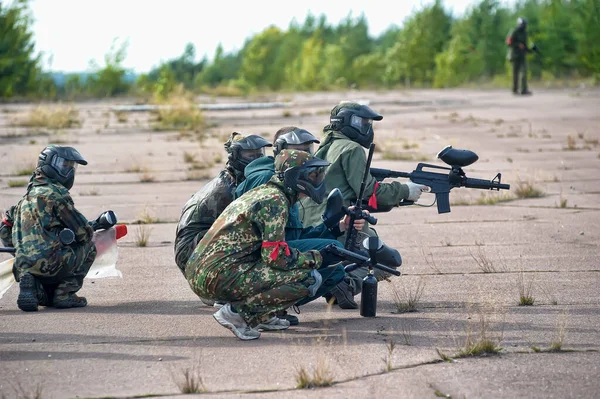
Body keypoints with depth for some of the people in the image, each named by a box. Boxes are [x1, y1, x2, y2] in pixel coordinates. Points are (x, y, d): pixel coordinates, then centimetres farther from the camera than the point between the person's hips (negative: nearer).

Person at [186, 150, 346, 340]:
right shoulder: (276, 201, -10)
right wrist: (314, 258, 2)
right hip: (221, 278, -10)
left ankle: (262, 317, 10)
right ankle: (238, 312, -12)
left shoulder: (262, 192, 20)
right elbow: (277, 257, -15)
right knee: (310, 278, -11)